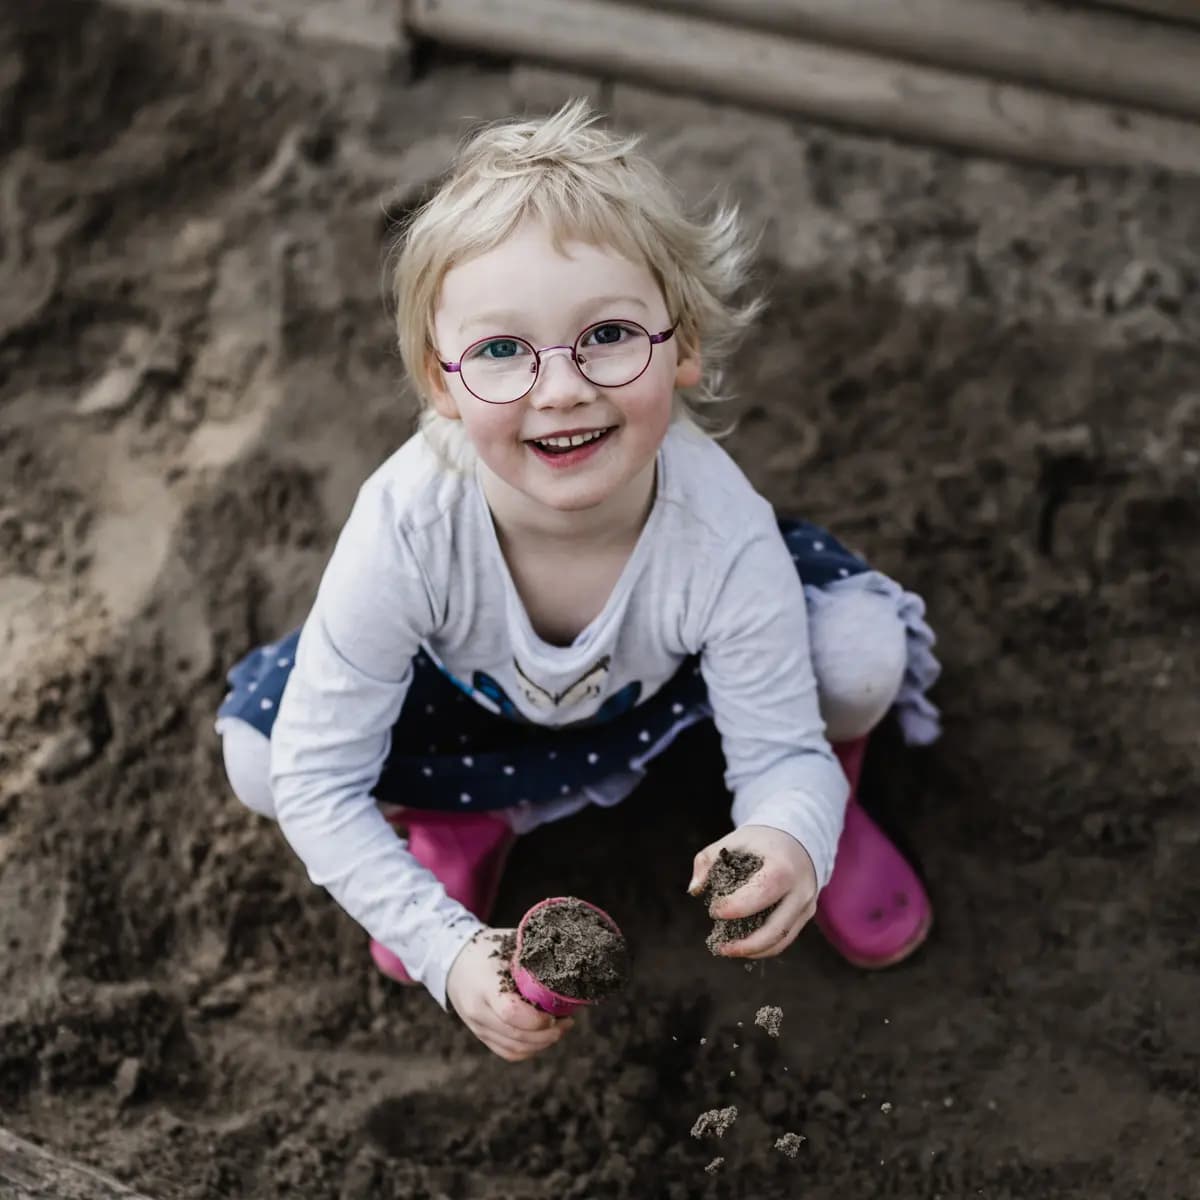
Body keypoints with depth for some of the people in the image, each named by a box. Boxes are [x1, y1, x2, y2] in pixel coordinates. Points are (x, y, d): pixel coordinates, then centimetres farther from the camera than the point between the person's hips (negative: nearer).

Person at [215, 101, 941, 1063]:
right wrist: (449, 949, -40)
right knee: (260, 752, -24)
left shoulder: (723, 538, -36)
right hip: (474, 697, 1)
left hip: (665, 683, 0)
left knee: (863, 651, -29)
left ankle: (836, 804, 10)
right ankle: (468, 815, 9)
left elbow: (780, 758, -26)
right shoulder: (407, 529, -38)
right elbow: (318, 785, -30)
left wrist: (790, 837, -51)